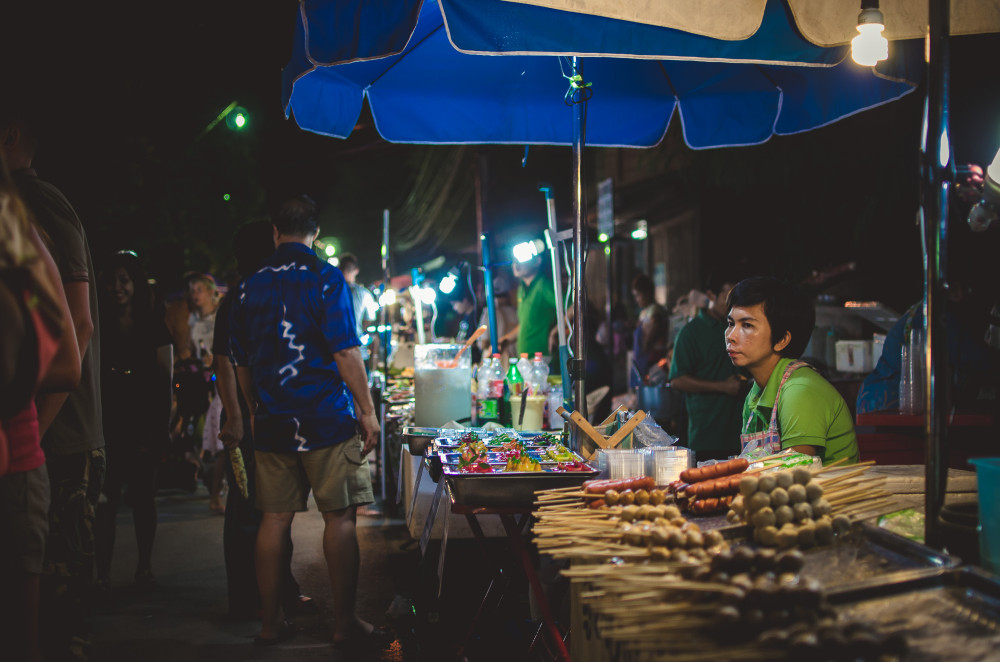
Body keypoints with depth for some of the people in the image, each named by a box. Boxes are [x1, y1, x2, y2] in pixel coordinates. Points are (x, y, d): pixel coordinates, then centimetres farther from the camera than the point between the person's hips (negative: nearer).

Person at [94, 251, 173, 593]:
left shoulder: (154, 326, 5)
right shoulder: (99, 325, 7)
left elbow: (165, 378, 3)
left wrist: (161, 425, -3)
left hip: (144, 424, 0)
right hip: (108, 424, 0)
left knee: (143, 496, 7)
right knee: (106, 497, -4)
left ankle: (145, 566, 19)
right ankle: (103, 572, -1)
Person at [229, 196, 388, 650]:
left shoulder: (250, 287, 9)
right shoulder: (325, 278, -6)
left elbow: (241, 362, 15)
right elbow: (345, 351, -12)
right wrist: (367, 411, -7)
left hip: (272, 422, 5)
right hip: (327, 417, -5)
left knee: (275, 519, 8)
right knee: (340, 517, 0)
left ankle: (269, 622, 13)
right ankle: (345, 624, 1)